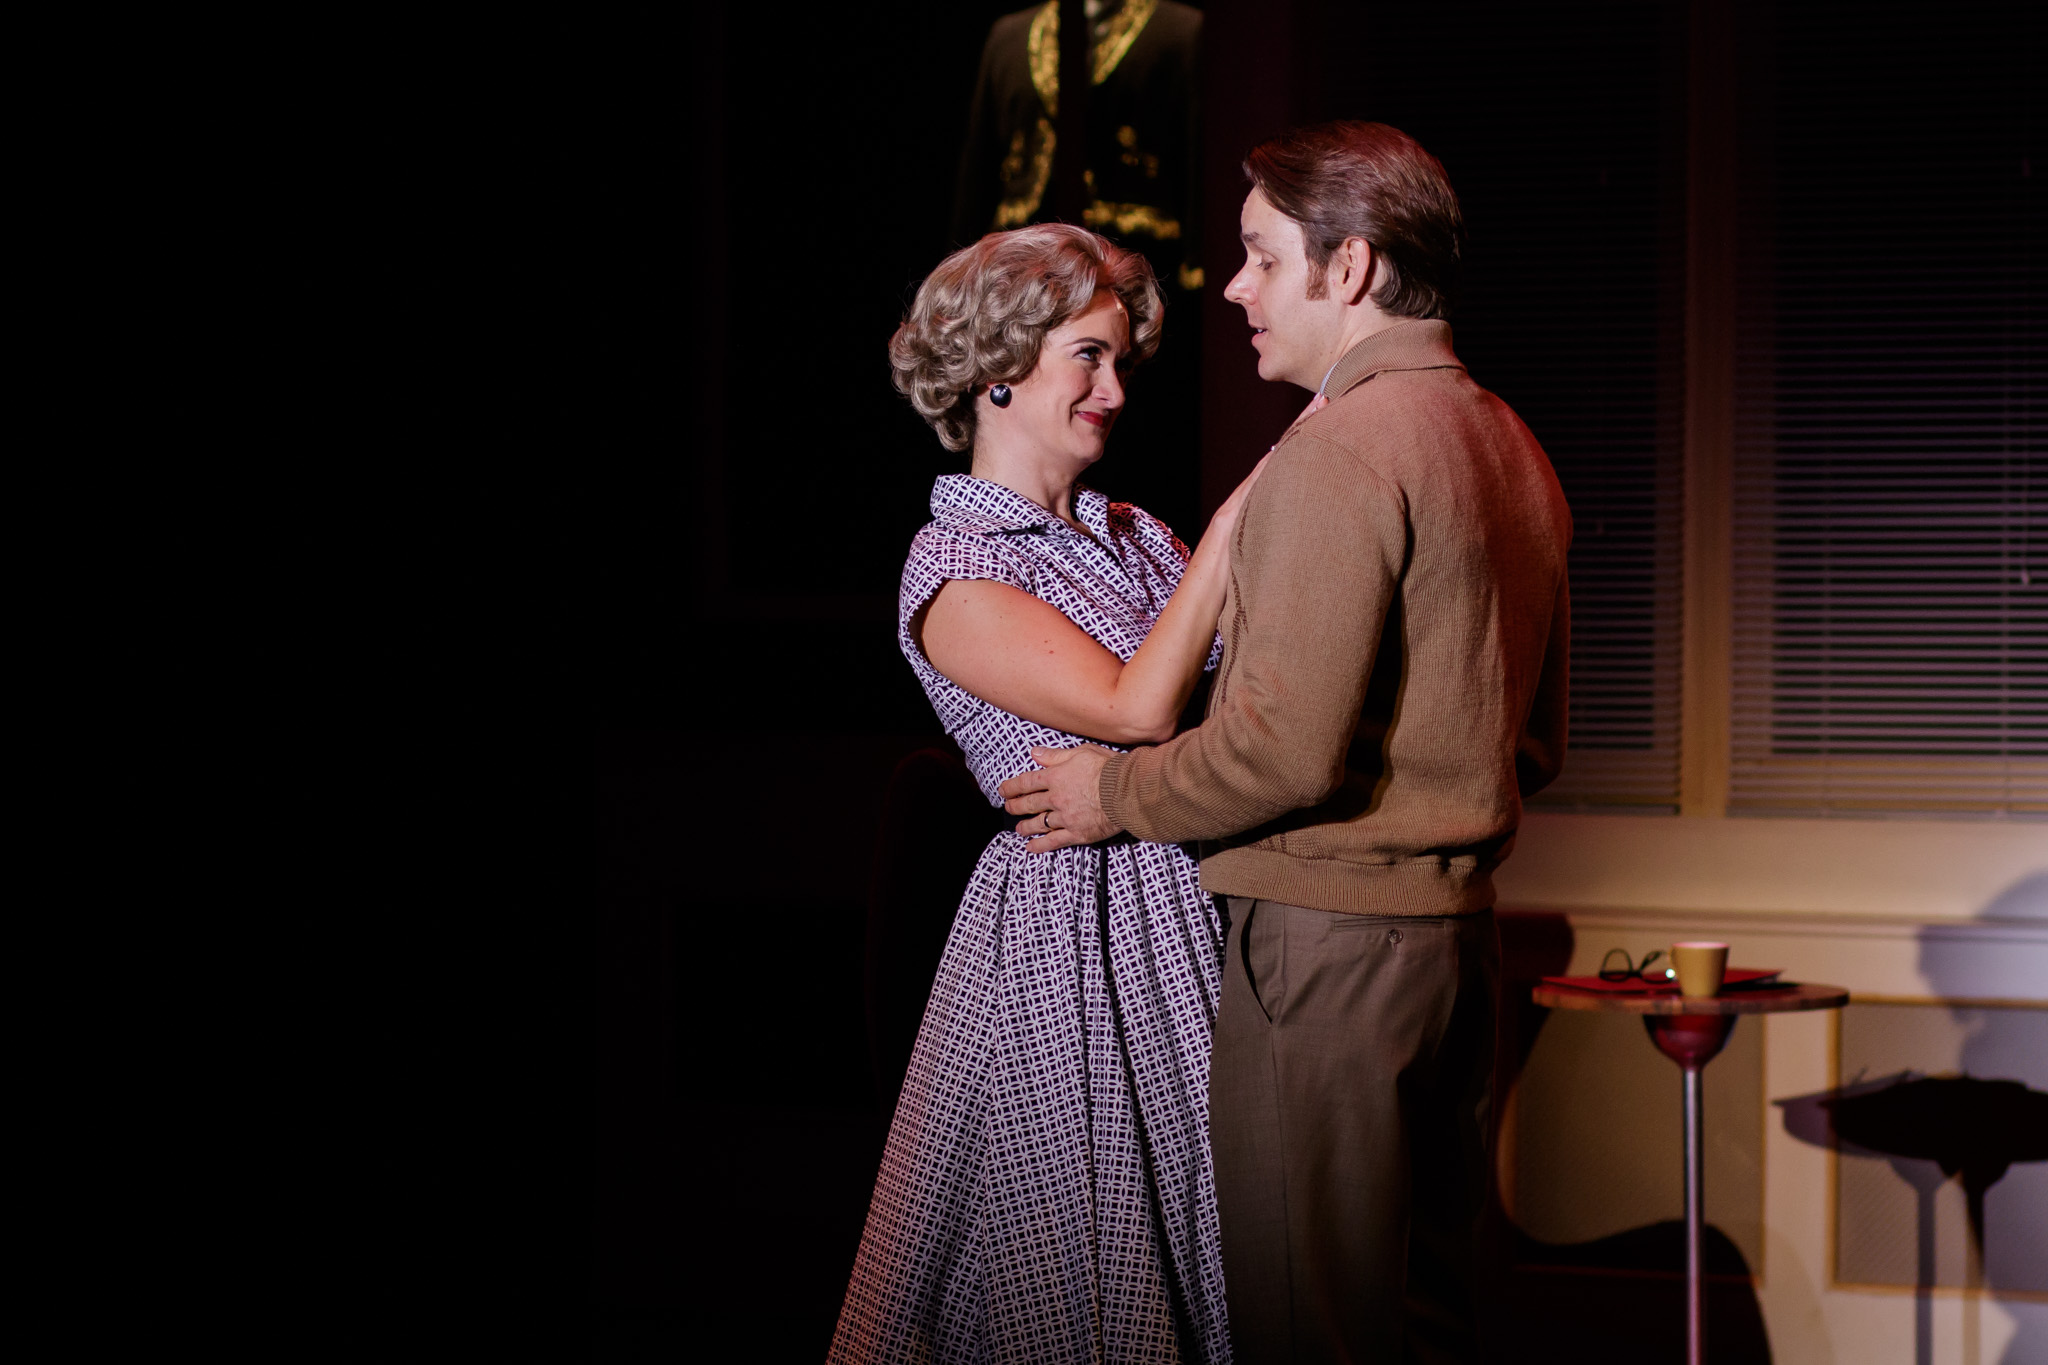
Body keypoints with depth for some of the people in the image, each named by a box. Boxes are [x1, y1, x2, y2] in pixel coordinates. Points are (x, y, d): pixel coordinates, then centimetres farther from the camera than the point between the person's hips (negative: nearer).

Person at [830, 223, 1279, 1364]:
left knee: (1205, 1248, 12)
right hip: (1067, 920, -7)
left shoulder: (1137, 537, 12)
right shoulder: (954, 570, -10)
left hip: (1188, 917, 7)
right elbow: (1137, 707, -20)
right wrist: (1243, 509, -17)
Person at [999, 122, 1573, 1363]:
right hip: (1457, 928, 9)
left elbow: (1285, 748, -20)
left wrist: (1115, 792, -5)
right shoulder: (1509, 444, 14)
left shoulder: (1345, 449, -15)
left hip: (1328, 935, -9)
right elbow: (1535, 741, 20)